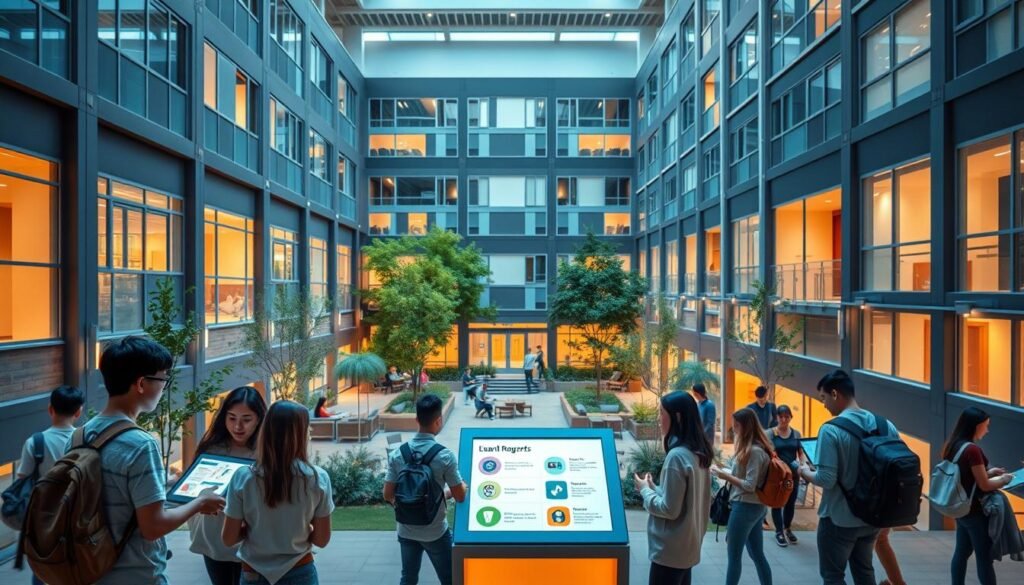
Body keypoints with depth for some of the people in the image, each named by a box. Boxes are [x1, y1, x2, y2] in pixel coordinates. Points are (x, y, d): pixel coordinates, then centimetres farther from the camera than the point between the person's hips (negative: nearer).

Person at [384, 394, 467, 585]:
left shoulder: (397, 454, -7)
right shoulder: (444, 455, -19)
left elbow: (388, 495, -3)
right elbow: (460, 496, -11)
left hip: (406, 530, 4)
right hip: (435, 532, -4)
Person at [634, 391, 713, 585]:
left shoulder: (677, 456, -23)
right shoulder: (699, 453, 4)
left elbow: (669, 509, -21)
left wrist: (645, 490, -7)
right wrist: (655, 488, 7)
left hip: (670, 549, -9)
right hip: (688, 545, 9)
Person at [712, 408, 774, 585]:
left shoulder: (754, 451, -20)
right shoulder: (757, 448, 9)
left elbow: (749, 486, -22)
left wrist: (725, 475, -16)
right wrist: (728, 472, 4)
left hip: (746, 507, -9)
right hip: (755, 507, 9)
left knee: (734, 556, 4)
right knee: (757, 555, 16)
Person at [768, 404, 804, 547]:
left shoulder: (796, 434, 4)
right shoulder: (771, 433, -7)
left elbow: (801, 453, 7)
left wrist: (801, 465, -12)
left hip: (792, 473, 4)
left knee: (791, 502, 15)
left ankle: (788, 529, 35)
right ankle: (779, 532, 20)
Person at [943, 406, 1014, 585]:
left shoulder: (953, 446, 4)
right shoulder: (972, 449, -22)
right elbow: (984, 485, -17)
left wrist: (989, 471, 12)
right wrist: (1004, 479, 0)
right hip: (975, 511, -8)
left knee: (962, 552, 16)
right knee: (984, 558, 2)